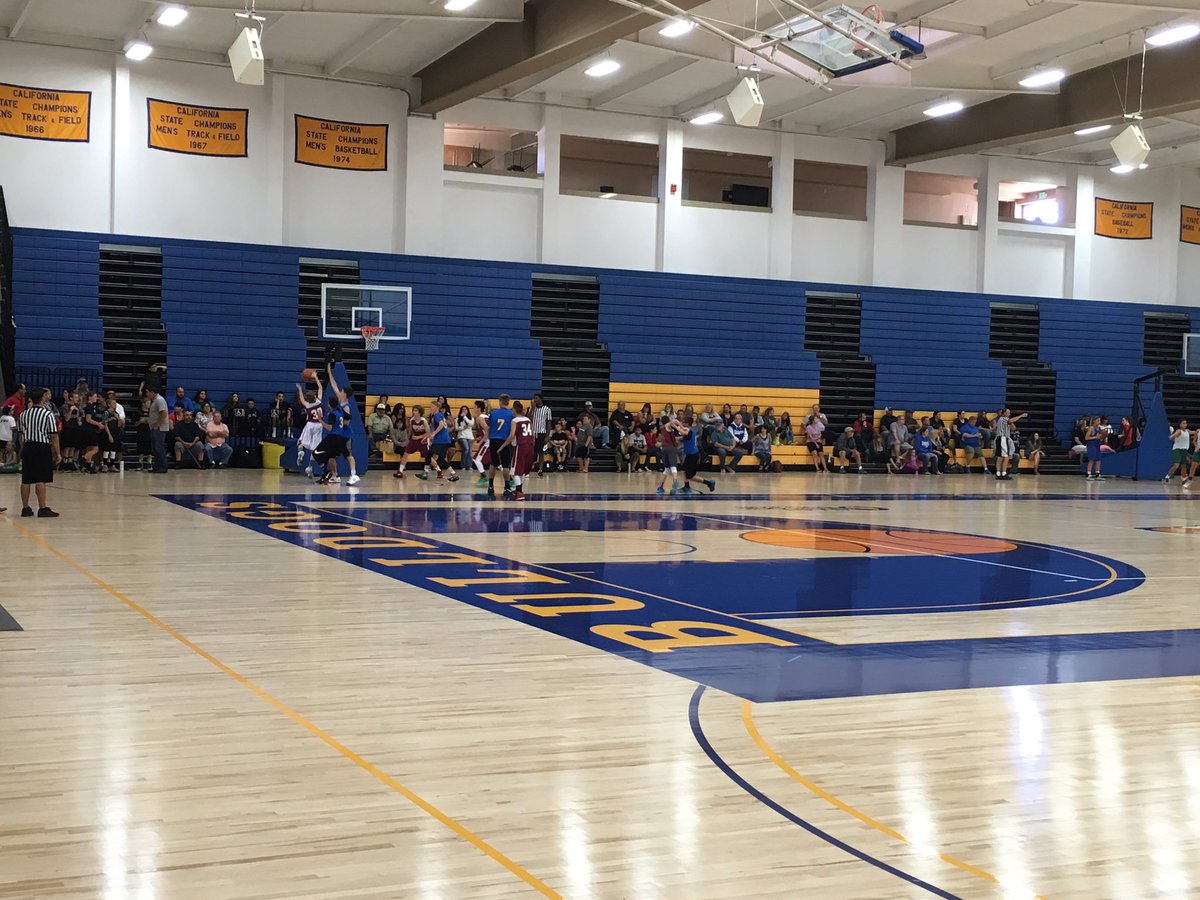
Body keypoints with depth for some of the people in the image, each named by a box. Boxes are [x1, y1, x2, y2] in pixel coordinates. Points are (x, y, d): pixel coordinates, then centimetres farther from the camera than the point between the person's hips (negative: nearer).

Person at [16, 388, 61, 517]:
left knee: (26, 480, 8)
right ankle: (42, 508, -5)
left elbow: (21, 435, 12)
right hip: (42, 448, -6)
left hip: (27, 447, 6)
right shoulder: (48, 414, -8)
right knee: (41, 480, -6)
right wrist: (57, 453, -4)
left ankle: (25, 508, 14)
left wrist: (23, 451, 19)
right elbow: (53, 436, -10)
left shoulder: (23, 415, 8)